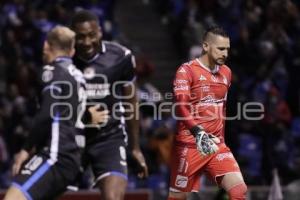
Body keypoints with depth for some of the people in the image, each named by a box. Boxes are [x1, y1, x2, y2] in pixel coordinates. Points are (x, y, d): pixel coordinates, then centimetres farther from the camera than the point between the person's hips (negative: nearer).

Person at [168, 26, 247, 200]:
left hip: (216, 145, 5)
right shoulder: (187, 71, -8)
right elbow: (181, 106, -22)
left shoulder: (226, 73, 13)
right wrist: (198, 132, -36)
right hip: (190, 146, -5)